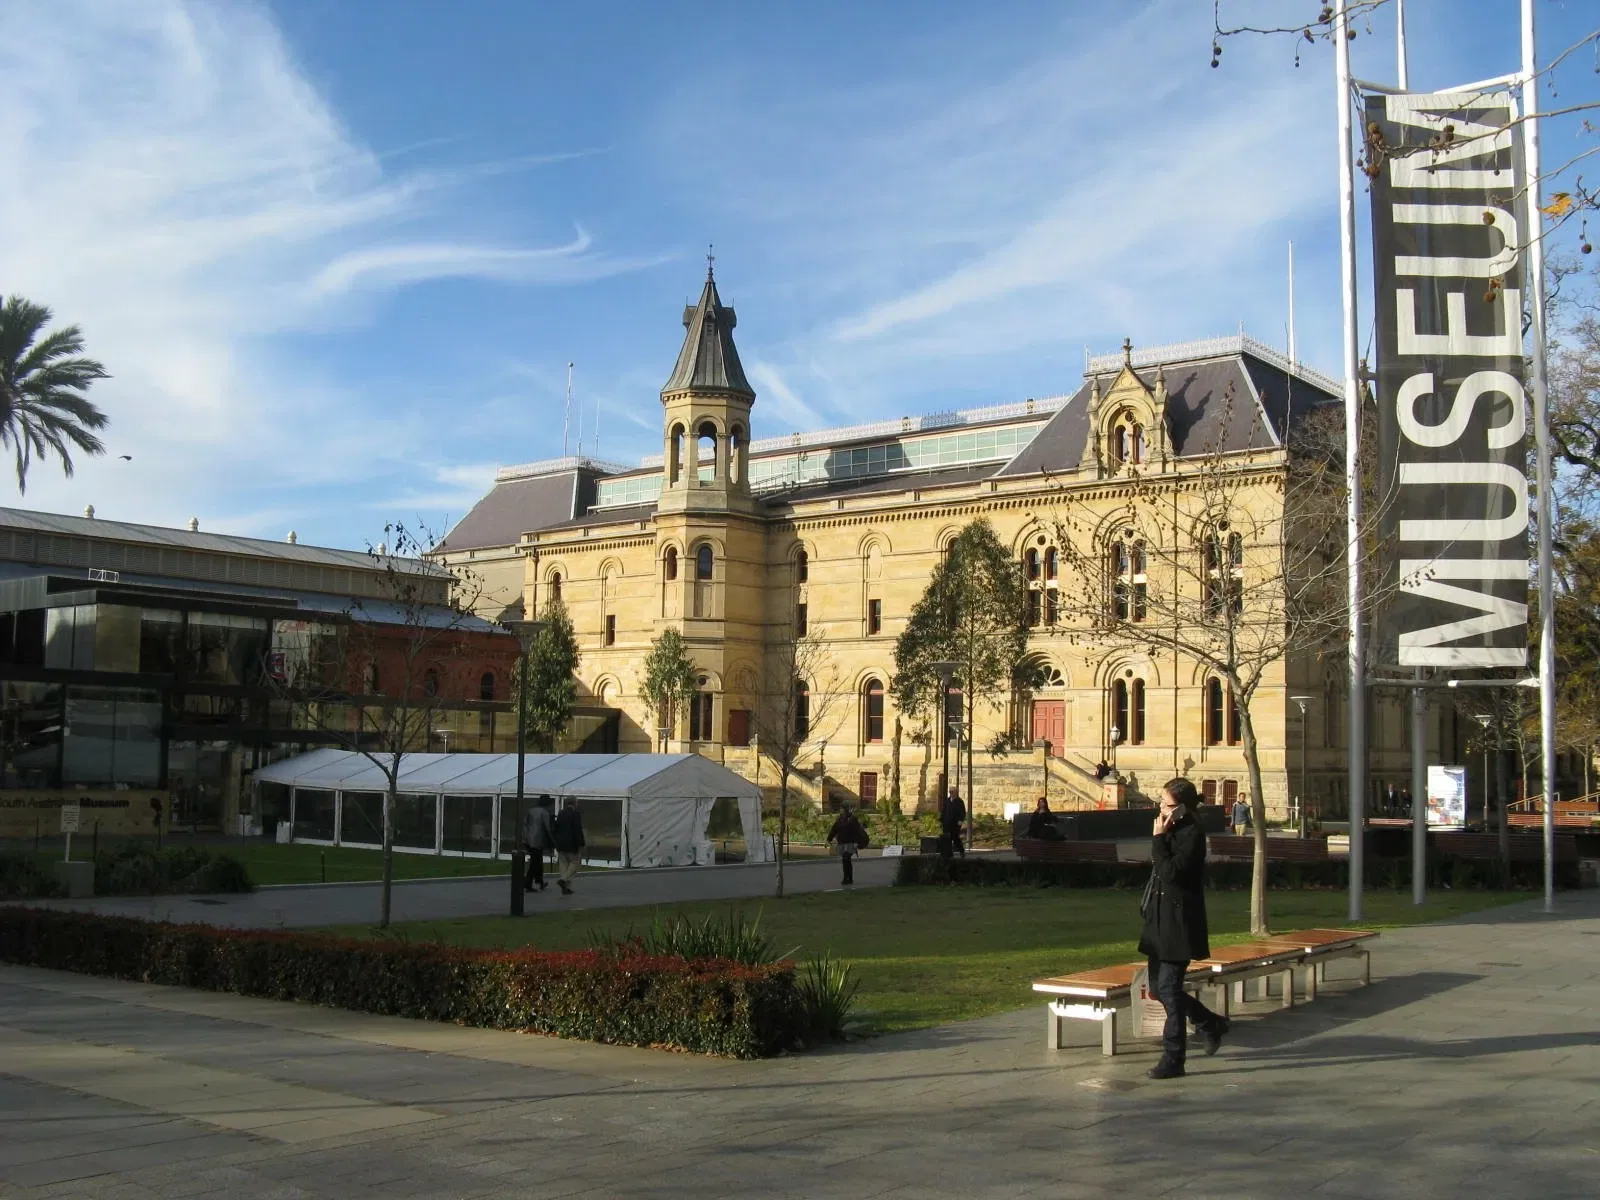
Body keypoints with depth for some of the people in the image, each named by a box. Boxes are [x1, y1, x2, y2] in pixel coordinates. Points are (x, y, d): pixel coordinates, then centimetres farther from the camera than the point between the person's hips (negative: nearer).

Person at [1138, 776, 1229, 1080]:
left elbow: (1170, 872, -24)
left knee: (1168, 988, -7)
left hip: (1180, 923, -9)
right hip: (1161, 919, 9)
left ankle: (1173, 1059, 2)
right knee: (1158, 987, 14)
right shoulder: (1172, 830, 11)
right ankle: (1211, 1024, 33)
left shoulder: (1192, 834, -15)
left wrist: (1158, 838, -18)